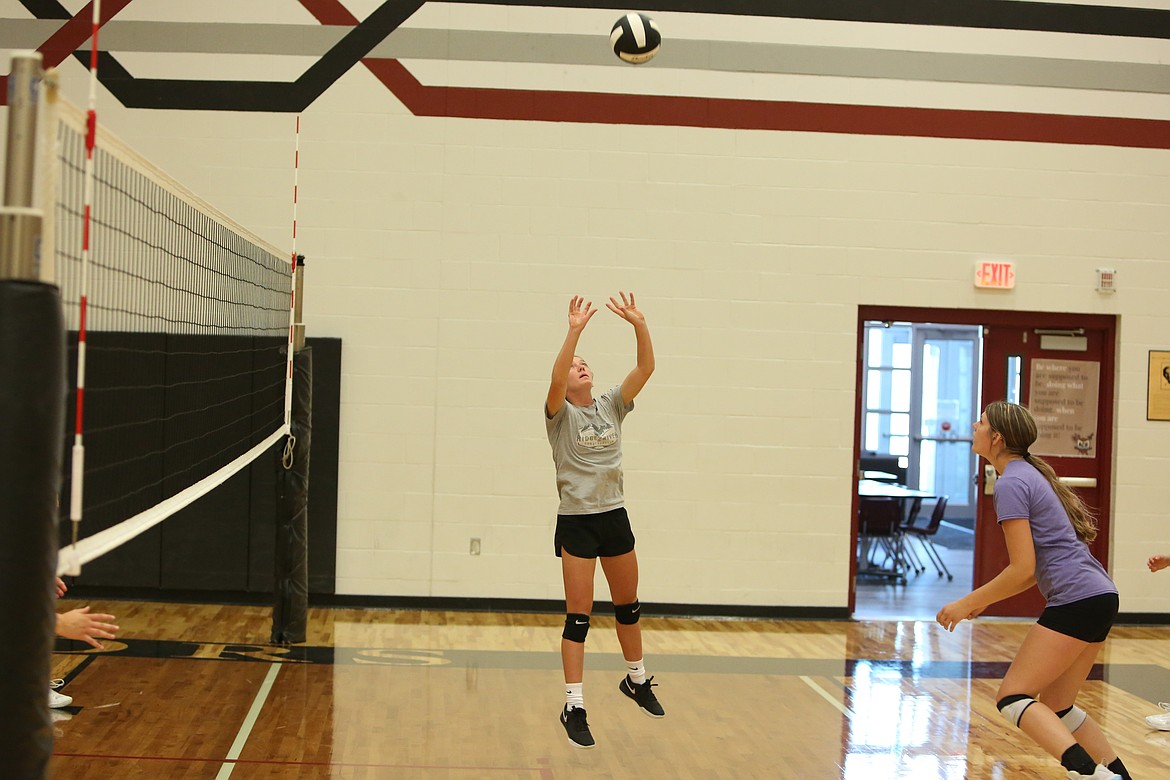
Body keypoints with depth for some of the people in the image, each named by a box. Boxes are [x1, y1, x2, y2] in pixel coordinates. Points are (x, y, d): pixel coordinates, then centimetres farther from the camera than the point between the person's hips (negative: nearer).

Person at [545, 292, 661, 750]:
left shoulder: (612, 405, 5)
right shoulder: (560, 414, -7)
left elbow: (646, 369, -7)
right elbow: (556, 378, -28)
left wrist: (639, 325, -20)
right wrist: (574, 330, -36)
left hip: (615, 517, 5)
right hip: (576, 522, -5)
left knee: (628, 605, 18)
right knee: (579, 616, -4)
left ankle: (636, 680, 38)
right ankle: (574, 706, 2)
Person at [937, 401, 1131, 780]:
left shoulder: (1011, 483, -11)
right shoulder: (1030, 473, 18)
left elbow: (1023, 570, -16)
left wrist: (968, 603, -7)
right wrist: (984, 599, 20)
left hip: (1076, 600, -10)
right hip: (1099, 596, 10)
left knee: (1012, 697, -9)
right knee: (1056, 706, 16)